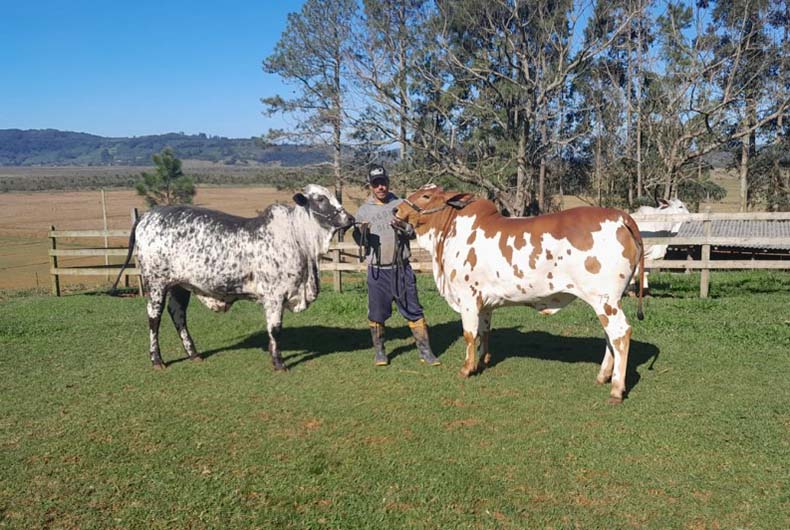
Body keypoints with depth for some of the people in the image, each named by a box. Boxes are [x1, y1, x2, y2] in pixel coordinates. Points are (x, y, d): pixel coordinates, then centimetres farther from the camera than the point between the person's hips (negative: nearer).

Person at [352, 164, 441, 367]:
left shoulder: (401, 205, 6)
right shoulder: (364, 211, 5)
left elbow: (414, 232, 5)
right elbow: (359, 241, 5)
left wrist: (404, 227, -16)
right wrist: (361, 233, -17)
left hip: (401, 268, 0)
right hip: (377, 270, 0)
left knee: (413, 310, 2)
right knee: (376, 313, 5)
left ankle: (425, 351, 11)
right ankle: (379, 352, 22)